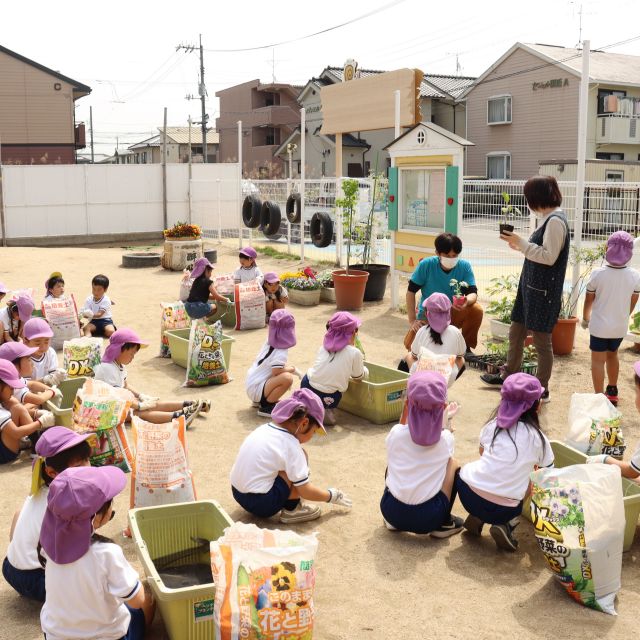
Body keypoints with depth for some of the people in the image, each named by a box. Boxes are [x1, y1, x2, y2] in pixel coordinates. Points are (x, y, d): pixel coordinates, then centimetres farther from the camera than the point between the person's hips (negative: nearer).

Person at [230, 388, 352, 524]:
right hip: (260, 503, -9)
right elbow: (306, 491, -11)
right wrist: (332, 495, 4)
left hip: (238, 493, 9)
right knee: (301, 456, -6)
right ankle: (291, 510, 3)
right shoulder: (291, 445, -15)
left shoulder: (265, 428, 5)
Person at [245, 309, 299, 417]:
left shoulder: (269, 343, 5)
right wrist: (292, 369, -9)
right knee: (287, 378, -28)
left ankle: (263, 400, 17)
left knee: (287, 371, 18)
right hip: (256, 390, -9)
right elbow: (277, 371, -27)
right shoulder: (280, 352, -21)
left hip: (251, 384, 9)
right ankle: (266, 406, -12)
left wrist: (290, 368, 7)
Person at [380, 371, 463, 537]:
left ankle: (392, 521, 25)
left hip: (391, 511, 2)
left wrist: (405, 409, 21)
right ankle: (444, 523, 19)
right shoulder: (446, 438, -4)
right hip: (428, 517, -2)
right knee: (453, 464, 18)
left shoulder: (395, 433, -3)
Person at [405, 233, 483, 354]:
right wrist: (412, 321, -14)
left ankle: (465, 346, -2)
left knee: (476, 310, -28)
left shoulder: (464, 266, -13)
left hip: (453, 314, 1)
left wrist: (467, 301, -43)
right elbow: (411, 291, -11)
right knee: (411, 344, -24)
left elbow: (473, 293, -18)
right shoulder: (426, 265, -17)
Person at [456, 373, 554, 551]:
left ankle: (477, 517, 14)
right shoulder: (538, 438, 5)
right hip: (503, 509, -2)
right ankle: (506, 526, 3)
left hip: (468, 494, 2)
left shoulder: (493, 425, 10)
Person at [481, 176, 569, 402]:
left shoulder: (555, 221, -17)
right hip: (531, 287, 10)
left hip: (543, 291, -10)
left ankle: (542, 390, 13)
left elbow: (549, 257, -22)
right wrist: (519, 245, 9)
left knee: (541, 341, 1)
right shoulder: (546, 218, 12)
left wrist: (522, 243, -19)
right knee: (516, 333, 18)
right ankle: (508, 377, 33)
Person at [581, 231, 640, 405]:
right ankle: (612, 392, 36)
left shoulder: (598, 273, -16)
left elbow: (588, 300, -5)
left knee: (598, 361, 5)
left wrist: (585, 319, 14)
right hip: (620, 326, 4)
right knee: (612, 355, 23)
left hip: (600, 325, -4)